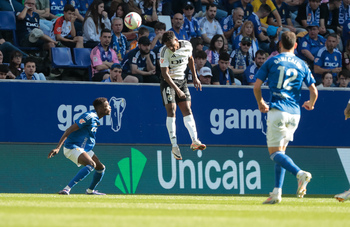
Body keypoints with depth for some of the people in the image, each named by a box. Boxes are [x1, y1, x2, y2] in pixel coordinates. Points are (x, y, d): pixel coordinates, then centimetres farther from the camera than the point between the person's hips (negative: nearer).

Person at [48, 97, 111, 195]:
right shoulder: (89, 117, -20)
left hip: (85, 149, 10)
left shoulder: (96, 119, 11)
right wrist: (58, 148, -31)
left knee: (101, 168, 16)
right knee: (91, 164, -31)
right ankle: (67, 189, -36)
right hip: (72, 147, -10)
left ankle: (90, 190, 38)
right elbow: (69, 130, -25)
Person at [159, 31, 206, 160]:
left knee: (187, 109, -3)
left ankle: (194, 141, -9)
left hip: (181, 80, 5)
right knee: (171, 110, -12)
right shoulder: (165, 52, -20)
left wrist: (195, 77, 17)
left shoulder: (187, 46, -6)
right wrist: (177, 90, -27)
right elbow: (165, 74, -22)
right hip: (168, 82, -5)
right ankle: (174, 146, -12)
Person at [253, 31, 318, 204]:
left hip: (277, 110, -4)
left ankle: (300, 173, -31)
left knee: (275, 153, -5)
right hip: (295, 113, 4)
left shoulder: (272, 61, 3)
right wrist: (311, 104, 28)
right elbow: (314, 91, 6)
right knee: (281, 150, 15)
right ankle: (277, 193, 6)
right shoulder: (302, 65, 11)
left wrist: (260, 103, 19)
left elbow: (257, 86, 1)